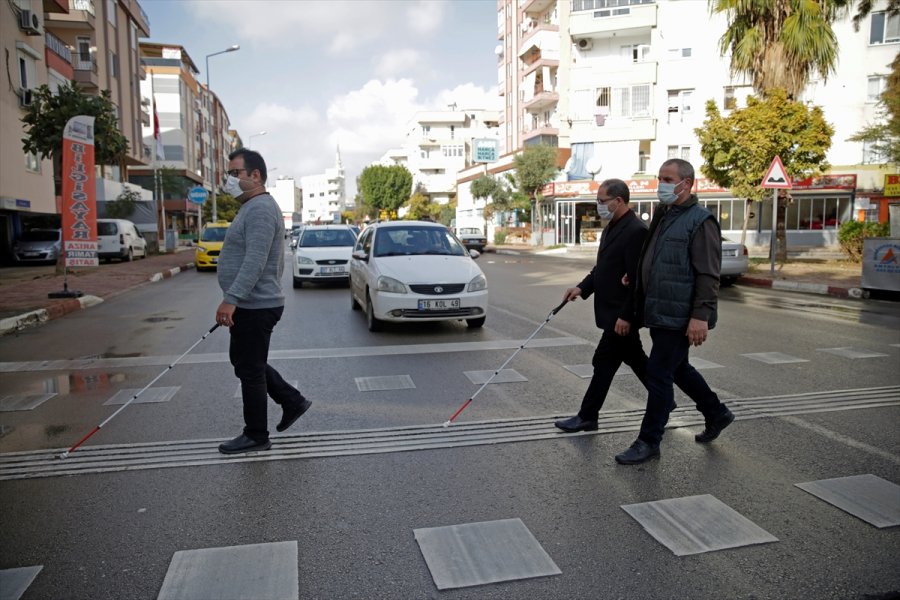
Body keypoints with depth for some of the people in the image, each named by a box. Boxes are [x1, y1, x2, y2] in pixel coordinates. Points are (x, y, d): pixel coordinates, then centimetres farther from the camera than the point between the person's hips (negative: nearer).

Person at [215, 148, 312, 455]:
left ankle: (256, 435, 12)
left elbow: (255, 262, -28)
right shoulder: (255, 207, 17)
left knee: (250, 369, -1)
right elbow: (273, 261, 23)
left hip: (254, 307, -11)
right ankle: (292, 401, 25)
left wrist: (231, 298, -32)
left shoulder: (260, 209, -18)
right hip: (251, 304, 11)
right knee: (243, 362, 20)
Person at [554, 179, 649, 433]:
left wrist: (625, 316, -22)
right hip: (613, 310, 10)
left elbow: (638, 280, -22)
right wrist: (582, 287, 2)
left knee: (604, 362, -1)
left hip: (621, 314, -10)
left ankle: (587, 417, 9)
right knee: (635, 358, 19)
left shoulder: (636, 231, -19)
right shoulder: (612, 228, 12)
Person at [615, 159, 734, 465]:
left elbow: (708, 275, -18)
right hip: (658, 312, 9)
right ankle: (717, 414, 40)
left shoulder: (700, 221, -13)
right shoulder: (663, 216, 14)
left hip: (678, 316, -9)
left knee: (659, 374, -4)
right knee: (678, 368, 21)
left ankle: (649, 442, 8)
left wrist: (701, 316, -23)